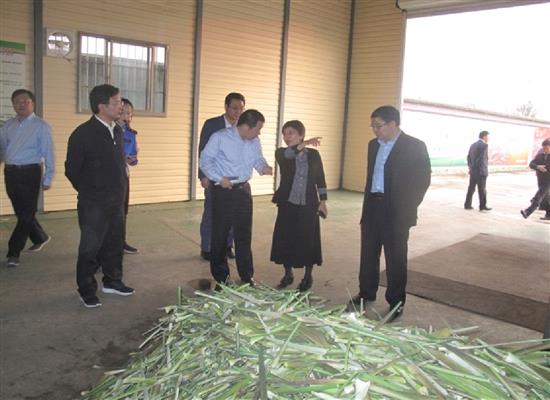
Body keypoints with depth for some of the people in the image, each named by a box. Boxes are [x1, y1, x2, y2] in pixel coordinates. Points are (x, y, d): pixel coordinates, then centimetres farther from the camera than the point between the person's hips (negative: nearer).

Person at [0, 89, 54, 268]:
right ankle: (40, 238, 37)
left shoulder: (41, 126, -4)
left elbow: (48, 153, -5)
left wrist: (48, 178, -7)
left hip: (30, 172, -6)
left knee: (26, 214, -4)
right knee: (21, 212, 15)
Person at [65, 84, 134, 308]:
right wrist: (89, 192, 3)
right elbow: (72, 170, -8)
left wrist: (119, 190, 13)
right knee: (90, 247, 4)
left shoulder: (117, 131, 6)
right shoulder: (82, 134, -15)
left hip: (116, 201, 7)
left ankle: (112, 281, 33)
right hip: (93, 204, -6)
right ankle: (87, 290, 19)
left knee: (114, 243, 16)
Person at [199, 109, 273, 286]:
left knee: (244, 235, 10)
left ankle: (247, 277, 21)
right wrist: (219, 178, -18)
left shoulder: (254, 142, 4)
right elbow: (205, 160, -9)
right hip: (222, 191, -4)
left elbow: (258, 159, 12)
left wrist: (263, 167, -12)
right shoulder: (220, 137, -11)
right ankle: (220, 277, 19)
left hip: (243, 190, 5)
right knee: (220, 235, 4)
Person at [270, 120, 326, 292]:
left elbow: (320, 179, 7)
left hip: (308, 205, 0)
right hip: (287, 204, 1)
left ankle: (308, 277, 21)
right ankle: (288, 275, 24)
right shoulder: (282, 153, 0)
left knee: (308, 240, 3)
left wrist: (323, 201, 2)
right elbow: (286, 154, -26)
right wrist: (304, 144, -39)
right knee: (285, 239, 5)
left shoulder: (313, 154, 3)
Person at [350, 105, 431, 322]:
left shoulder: (415, 147, -7)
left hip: (396, 213, -6)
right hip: (372, 208, 6)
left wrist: (407, 209, -10)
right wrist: (367, 206, 12)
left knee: (395, 259, 4)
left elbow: (422, 180, -8)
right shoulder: (373, 145, 12)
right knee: (368, 255, 13)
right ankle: (366, 295, 28)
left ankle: (396, 303, 16)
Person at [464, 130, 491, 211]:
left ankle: (467, 205, 14)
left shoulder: (473, 145, 11)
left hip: (473, 171, 8)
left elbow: (469, 157, 11)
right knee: (482, 189, 0)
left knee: (471, 188, 12)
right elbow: (482, 158, -19)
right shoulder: (484, 145, -13)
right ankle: (483, 206, 5)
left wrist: (470, 167, 9)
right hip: (481, 171, -8)